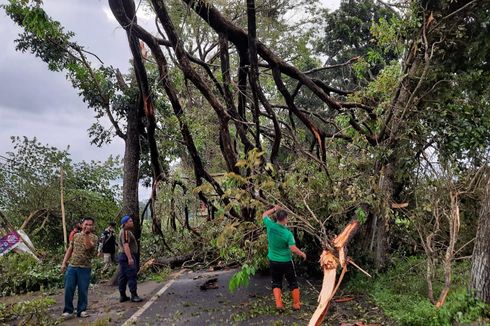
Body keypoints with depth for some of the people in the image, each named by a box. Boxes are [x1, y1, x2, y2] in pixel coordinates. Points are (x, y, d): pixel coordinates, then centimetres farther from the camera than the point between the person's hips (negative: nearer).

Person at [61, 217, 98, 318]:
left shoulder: (93, 237, -3)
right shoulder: (76, 235, 9)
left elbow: (88, 246, -22)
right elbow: (70, 250, 14)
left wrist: (86, 234, -23)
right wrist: (64, 263, 8)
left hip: (85, 268, -3)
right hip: (71, 266, 3)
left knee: (83, 290, 4)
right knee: (68, 289, 3)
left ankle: (81, 310, 16)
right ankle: (68, 310, 16)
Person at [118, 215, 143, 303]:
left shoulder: (125, 231, 19)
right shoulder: (126, 232, -14)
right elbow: (125, 245, -23)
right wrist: (130, 258, -28)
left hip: (123, 256, 11)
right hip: (128, 256, -11)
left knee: (123, 277, 11)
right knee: (132, 276, -9)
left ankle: (122, 296, 16)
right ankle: (134, 295, -8)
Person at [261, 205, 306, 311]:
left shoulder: (270, 226, -13)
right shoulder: (288, 233, -22)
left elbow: (264, 215, 6)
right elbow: (293, 249, -23)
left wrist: (274, 209, 11)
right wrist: (302, 254, -6)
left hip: (273, 261, 3)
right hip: (286, 261, -3)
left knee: (276, 282, 16)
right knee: (293, 282, 15)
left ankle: (279, 304, 7)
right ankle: (296, 304, 23)